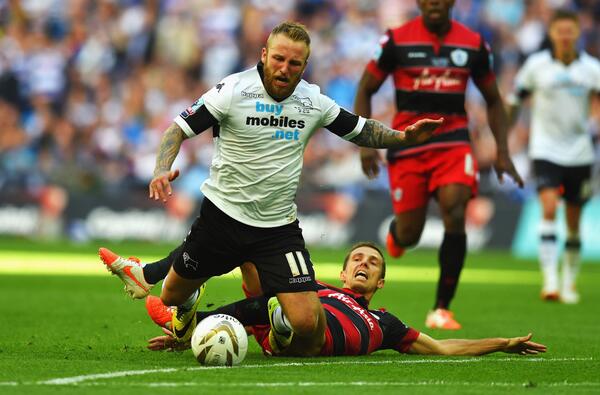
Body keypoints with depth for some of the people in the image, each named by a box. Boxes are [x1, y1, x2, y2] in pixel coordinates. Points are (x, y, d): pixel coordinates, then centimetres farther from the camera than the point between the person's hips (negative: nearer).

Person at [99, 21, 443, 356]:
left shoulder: (313, 100, -2)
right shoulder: (233, 91, -14)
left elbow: (359, 130, 12)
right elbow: (179, 128, -13)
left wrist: (404, 137, -4)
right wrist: (162, 170, -30)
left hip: (279, 226, 1)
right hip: (223, 215, -1)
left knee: (306, 323, -14)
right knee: (173, 298, 14)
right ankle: (189, 308, 55)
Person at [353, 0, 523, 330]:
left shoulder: (473, 45, 4)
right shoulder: (396, 40, -3)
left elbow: (493, 101, 16)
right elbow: (365, 92, 5)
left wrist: (501, 151, 7)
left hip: (453, 142, 1)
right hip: (407, 144, -1)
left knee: (455, 217, -20)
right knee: (409, 236, 0)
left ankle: (441, 309, -11)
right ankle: (396, 231, 42)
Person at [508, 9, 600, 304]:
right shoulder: (537, 64, -3)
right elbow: (516, 99, 7)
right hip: (545, 150, -2)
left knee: (574, 221, 8)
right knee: (549, 208, -20)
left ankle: (569, 282, 25)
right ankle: (550, 280, -24)